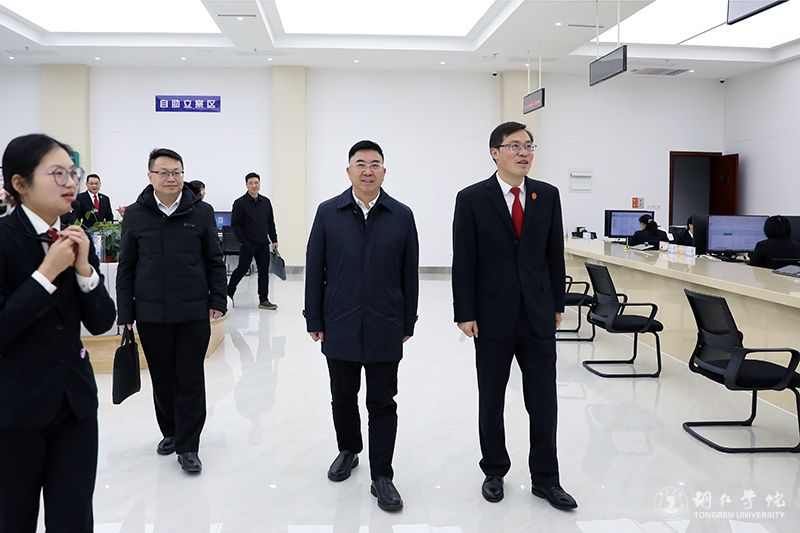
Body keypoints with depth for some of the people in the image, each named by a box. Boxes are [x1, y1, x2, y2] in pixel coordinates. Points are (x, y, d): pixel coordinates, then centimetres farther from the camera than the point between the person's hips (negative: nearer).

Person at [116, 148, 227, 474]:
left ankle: (187, 447, 11)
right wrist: (125, 313, 4)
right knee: (163, 379, 12)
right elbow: (126, 267, 6)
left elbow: (214, 261, 6)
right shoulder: (135, 215, 3)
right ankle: (170, 432, 32)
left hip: (194, 314, -1)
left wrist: (218, 300, -1)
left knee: (190, 380, 2)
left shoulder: (201, 212, 1)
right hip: (151, 315, 1)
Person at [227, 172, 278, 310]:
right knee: (242, 269, 2)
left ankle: (263, 300, 9)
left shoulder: (266, 202, 10)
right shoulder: (240, 203, -6)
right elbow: (235, 224, -8)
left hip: (263, 244, 5)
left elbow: (271, 223, 14)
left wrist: (274, 240, 8)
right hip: (248, 244, -5)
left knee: (264, 271, 4)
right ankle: (228, 293, 19)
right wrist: (244, 241, -14)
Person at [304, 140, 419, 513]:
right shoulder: (328, 213, 0)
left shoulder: (402, 216, 0)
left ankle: (381, 476, 16)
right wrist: (314, 320, 0)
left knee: (382, 404, 6)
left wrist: (408, 323, 3)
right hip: (339, 327, 1)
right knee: (343, 398, 16)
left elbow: (409, 274, 3)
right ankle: (348, 451, 39)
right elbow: (314, 269, 1)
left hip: (384, 330, -1)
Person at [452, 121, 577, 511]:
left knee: (544, 401, 6)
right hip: (493, 316, -2)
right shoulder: (472, 198, -6)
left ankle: (545, 479, 21)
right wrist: (465, 314, -10)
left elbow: (555, 254, 9)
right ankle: (494, 472, 29)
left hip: (538, 315, 2)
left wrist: (557, 304, 8)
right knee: (491, 401, 11)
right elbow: (463, 261, -7)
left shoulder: (548, 195, 4)